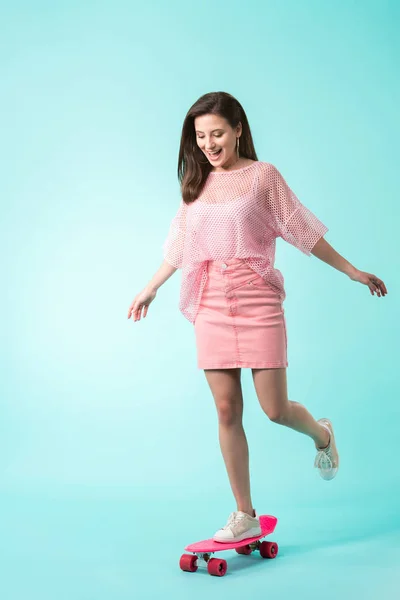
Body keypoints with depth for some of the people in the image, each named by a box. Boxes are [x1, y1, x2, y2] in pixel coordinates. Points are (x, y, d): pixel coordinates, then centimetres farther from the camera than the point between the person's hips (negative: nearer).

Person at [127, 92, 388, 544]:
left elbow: (303, 231, 3)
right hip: (211, 306, 4)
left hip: (257, 300, -3)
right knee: (227, 410, 3)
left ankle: (322, 434, 34)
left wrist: (352, 271, 3)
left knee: (275, 409, -3)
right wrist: (150, 288, 31)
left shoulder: (262, 175, 1)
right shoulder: (195, 184, 12)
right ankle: (245, 516, 15)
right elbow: (179, 246, 23)